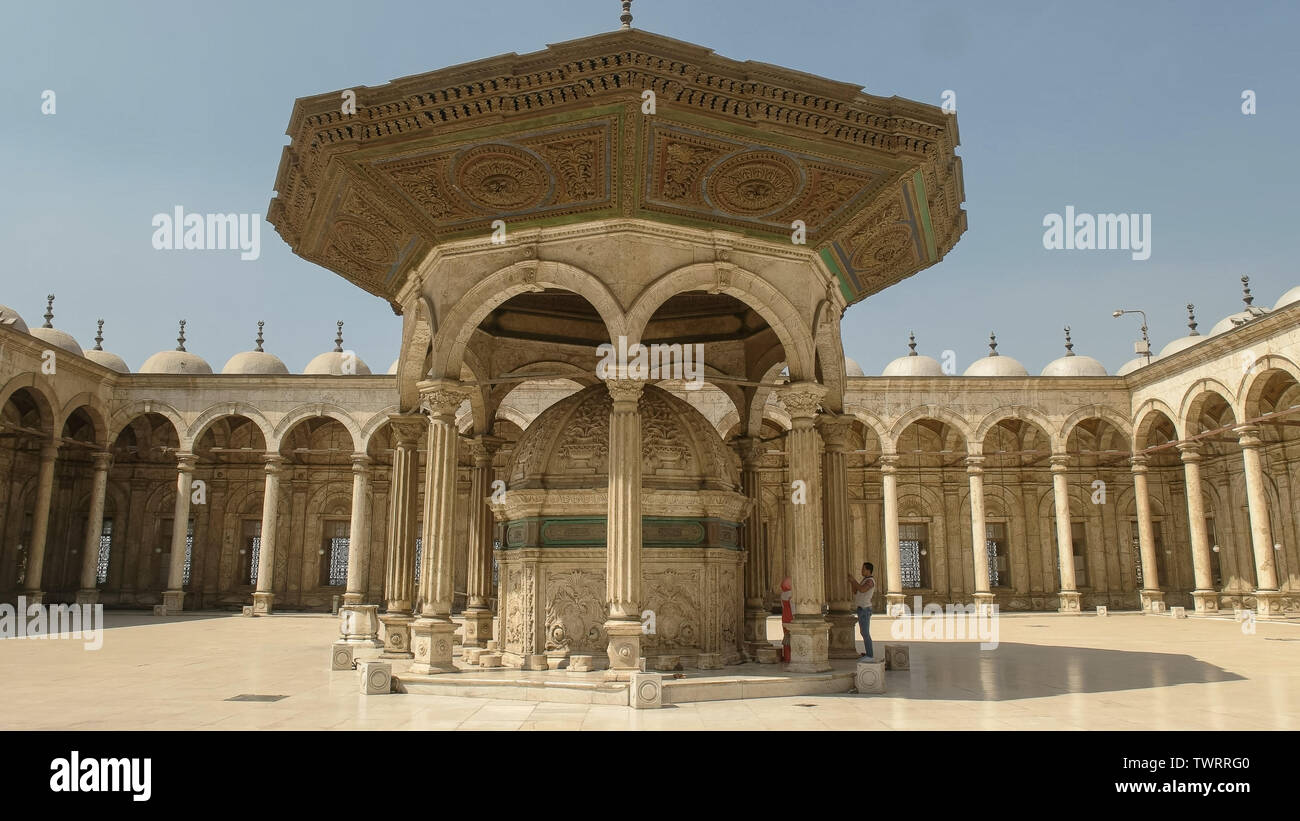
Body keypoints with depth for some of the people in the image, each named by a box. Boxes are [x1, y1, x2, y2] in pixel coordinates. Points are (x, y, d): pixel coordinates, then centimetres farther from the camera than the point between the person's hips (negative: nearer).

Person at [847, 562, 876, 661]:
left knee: (865, 633, -8)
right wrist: (852, 582, 4)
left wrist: (854, 580, -23)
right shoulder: (865, 581, 16)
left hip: (864, 610, -10)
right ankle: (869, 654, 18)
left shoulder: (870, 581, -17)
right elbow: (856, 593, 18)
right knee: (864, 633, 12)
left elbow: (862, 590, -36)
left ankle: (870, 656, -4)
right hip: (862, 610, 10)